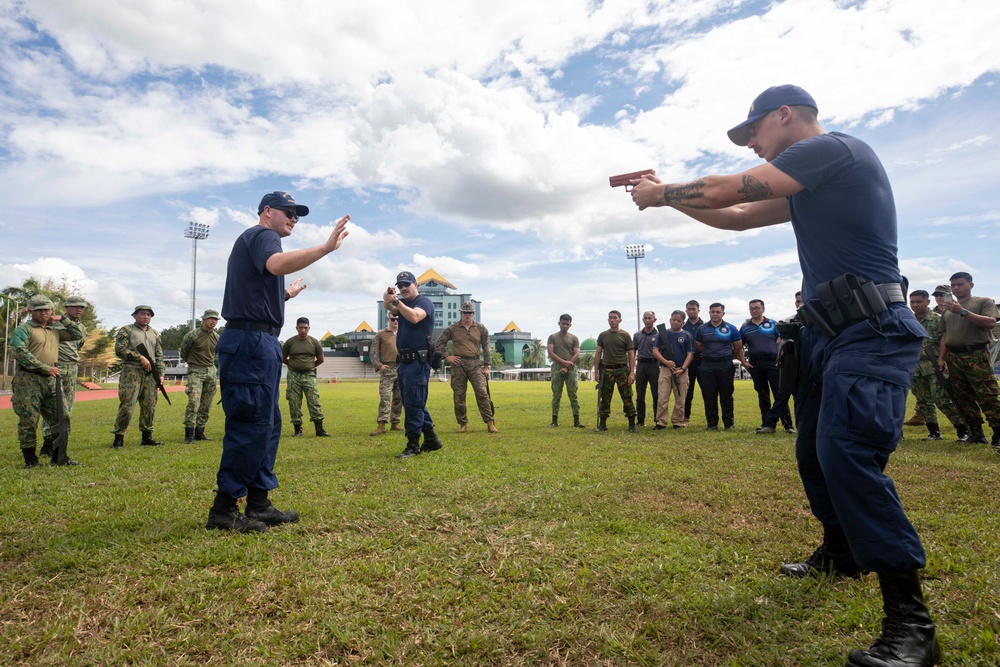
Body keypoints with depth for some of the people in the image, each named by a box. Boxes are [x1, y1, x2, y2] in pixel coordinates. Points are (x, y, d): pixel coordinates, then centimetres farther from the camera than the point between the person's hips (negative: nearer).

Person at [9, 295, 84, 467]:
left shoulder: (55, 331, 18)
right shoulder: (23, 329, -2)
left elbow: (78, 334, 21)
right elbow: (20, 353, -14)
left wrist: (63, 319, 11)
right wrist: (46, 368, -17)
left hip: (50, 381, 6)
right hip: (28, 380, -6)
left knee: (60, 419, 6)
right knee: (28, 420, -1)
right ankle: (30, 458, 8)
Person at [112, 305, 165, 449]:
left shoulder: (155, 334, 18)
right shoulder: (126, 330, 3)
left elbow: (159, 356, 17)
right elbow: (120, 350, -8)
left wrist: (160, 373, 7)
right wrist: (140, 357, -14)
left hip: (150, 374, 5)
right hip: (132, 372, -5)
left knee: (149, 406, 6)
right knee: (127, 406, -9)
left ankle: (147, 437, 14)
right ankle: (119, 437, 1)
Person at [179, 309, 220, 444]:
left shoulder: (217, 337, 7)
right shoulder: (192, 335, -8)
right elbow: (183, 352, 6)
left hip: (211, 372, 5)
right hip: (195, 372, -5)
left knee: (206, 406, 7)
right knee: (193, 403, -15)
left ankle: (199, 432, 15)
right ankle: (189, 434, -9)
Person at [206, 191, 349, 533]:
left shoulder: (253, 241, 26)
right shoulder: (261, 234, -4)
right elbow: (277, 264, -29)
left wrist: (287, 294, 38)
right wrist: (326, 247, -32)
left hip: (259, 342, 11)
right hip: (252, 340, -11)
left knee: (268, 423, 12)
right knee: (252, 424, -9)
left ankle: (259, 503, 17)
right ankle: (224, 508, -2)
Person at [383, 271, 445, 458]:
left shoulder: (424, 302, -5)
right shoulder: (402, 303, 17)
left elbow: (414, 317, -26)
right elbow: (389, 307, -6)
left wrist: (396, 301, -31)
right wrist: (388, 298, -26)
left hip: (418, 360, -8)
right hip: (404, 360, 9)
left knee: (413, 403, -8)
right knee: (415, 402, 13)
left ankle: (413, 445, -2)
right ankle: (431, 439, 23)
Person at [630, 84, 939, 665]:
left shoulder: (832, 148, -9)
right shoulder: (807, 184, 20)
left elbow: (726, 191, -12)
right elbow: (738, 217, 25)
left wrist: (659, 194, 4)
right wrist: (667, 195, 20)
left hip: (870, 332, -10)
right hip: (829, 332, 10)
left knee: (847, 453, -22)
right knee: (814, 451, 17)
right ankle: (841, 552, 37)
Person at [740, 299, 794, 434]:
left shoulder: (773, 324, 6)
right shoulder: (745, 327, 10)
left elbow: (782, 342, 4)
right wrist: (743, 361, 3)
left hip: (772, 362, -2)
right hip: (755, 364, 2)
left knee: (780, 394, -5)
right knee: (762, 396, 9)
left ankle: (787, 424, -1)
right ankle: (766, 424, 16)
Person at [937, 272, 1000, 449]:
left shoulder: (984, 302, 5)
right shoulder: (948, 310, 20)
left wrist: (963, 312, -18)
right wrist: (941, 357, 15)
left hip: (976, 355, -6)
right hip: (954, 357, 6)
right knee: (964, 398, 7)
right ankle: (976, 433, 15)